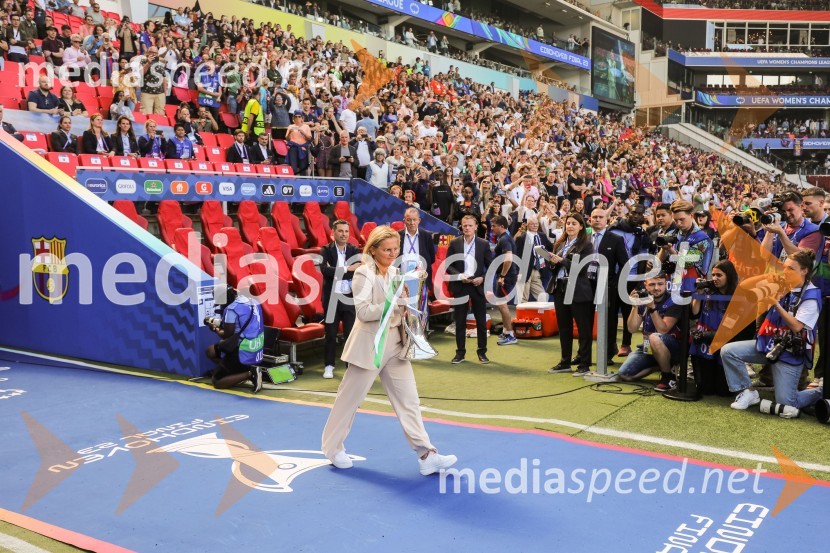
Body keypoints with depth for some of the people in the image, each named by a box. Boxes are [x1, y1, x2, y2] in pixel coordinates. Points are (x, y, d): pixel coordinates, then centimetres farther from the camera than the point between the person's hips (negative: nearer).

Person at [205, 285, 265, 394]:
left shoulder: (231, 309, -19)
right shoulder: (253, 302, 6)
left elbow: (227, 336, -11)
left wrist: (216, 329, 8)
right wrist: (220, 327, 16)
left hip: (242, 354, -9)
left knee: (216, 382, 5)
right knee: (211, 351, 22)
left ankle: (250, 373, -11)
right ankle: (247, 369, 8)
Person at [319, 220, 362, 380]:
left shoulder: (355, 251, 3)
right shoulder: (326, 250, -2)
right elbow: (325, 270, -19)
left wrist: (336, 274, -16)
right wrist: (347, 269, -22)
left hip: (350, 298, 1)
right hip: (332, 298, -1)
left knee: (351, 333, 3)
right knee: (331, 334, 7)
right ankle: (329, 365, 19)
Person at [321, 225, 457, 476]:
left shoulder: (394, 272, 9)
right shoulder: (364, 274, -12)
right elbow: (364, 311, -22)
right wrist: (396, 303, -27)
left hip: (395, 342, 7)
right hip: (369, 344, -6)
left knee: (408, 398, 2)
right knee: (350, 398, 7)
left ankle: (426, 455, 1)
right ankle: (333, 447, 25)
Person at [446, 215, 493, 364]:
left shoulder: (484, 244, 3)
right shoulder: (454, 243, 2)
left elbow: (490, 266, 5)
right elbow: (448, 265, 2)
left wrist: (483, 278, -11)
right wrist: (459, 276, -13)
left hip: (478, 285, 0)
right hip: (460, 286, 0)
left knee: (481, 321, 4)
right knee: (460, 321, 4)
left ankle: (482, 352, 14)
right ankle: (460, 352, 13)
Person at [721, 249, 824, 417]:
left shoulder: (811, 297, -12)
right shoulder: (781, 285, 2)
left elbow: (797, 327, -21)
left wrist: (776, 304, -25)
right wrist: (766, 277, -16)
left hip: (790, 353, -6)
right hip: (769, 343, 6)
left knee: (786, 409, -9)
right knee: (727, 351, -15)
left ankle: (820, 392, 20)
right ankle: (748, 392, 0)